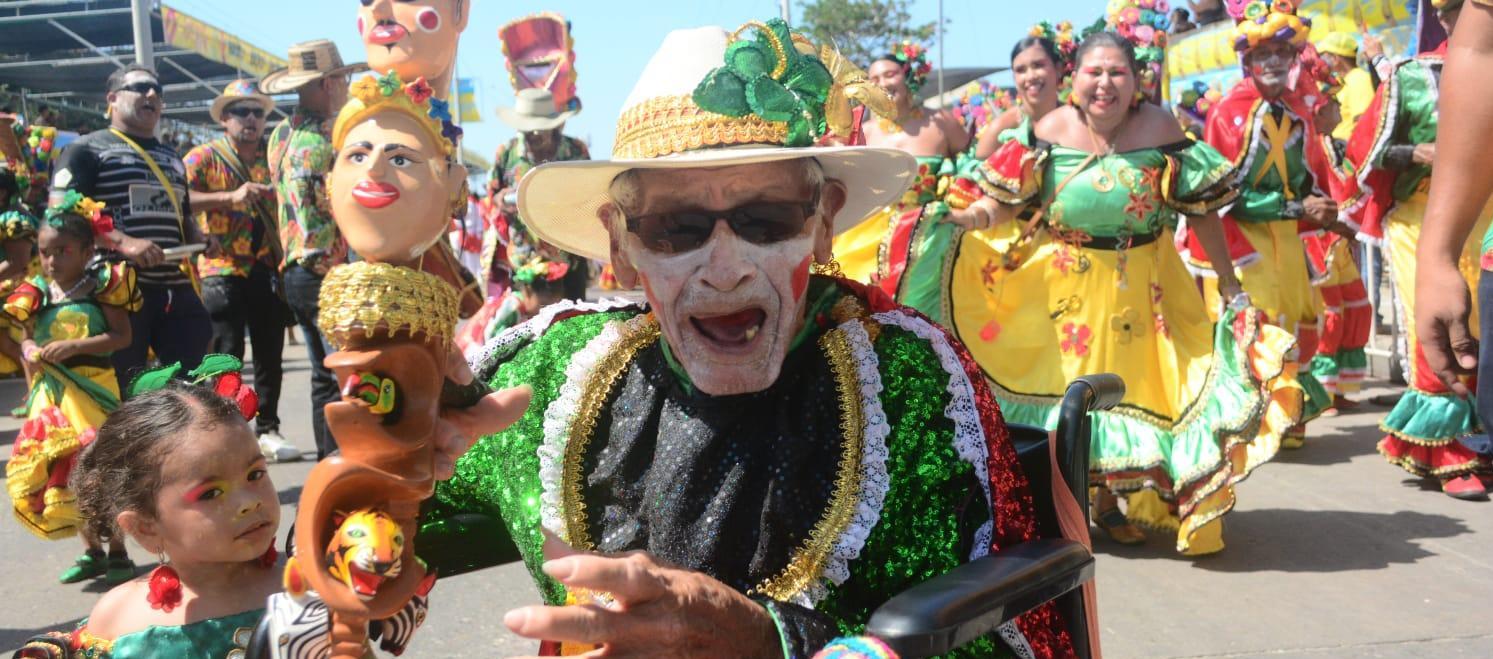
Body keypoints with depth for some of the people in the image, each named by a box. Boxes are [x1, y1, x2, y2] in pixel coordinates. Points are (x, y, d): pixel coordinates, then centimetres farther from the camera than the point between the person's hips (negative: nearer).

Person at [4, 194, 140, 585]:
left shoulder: (101, 286, -5)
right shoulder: (37, 293, 8)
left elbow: (122, 336, -9)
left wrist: (74, 346, -19)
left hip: (92, 387, -5)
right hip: (50, 392, 5)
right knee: (62, 476, 9)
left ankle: (117, 552, 7)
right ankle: (92, 551, 22)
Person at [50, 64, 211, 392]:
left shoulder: (171, 157, 22)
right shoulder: (88, 150, 1)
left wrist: (200, 242, 8)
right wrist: (122, 242, -23)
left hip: (177, 288, 6)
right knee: (123, 391, -1)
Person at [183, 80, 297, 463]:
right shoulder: (204, 157, -2)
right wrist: (230, 197, -29)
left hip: (268, 269, 5)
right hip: (223, 269, -4)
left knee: (270, 353, 8)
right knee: (227, 356, -1)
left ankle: (268, 431, 19)